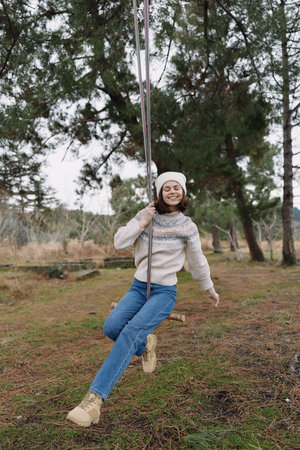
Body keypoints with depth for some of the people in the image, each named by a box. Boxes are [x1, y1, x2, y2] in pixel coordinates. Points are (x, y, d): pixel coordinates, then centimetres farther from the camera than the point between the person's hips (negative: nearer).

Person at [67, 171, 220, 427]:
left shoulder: (187, 226, 0)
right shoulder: (146, 215, 4)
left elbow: (198, 262, 11)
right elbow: (119, 243, -3)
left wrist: (210, 290, 19)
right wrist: (142, 223, -11)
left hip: (165, 292, -3)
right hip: (139, 287, 3)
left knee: (131, 332, -25)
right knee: (112, 327, -20)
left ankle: (95, 399, -24)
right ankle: (146, 344, 14)